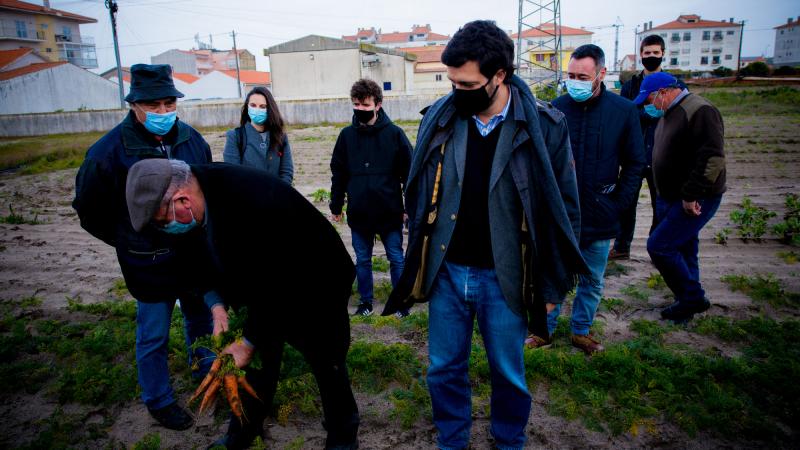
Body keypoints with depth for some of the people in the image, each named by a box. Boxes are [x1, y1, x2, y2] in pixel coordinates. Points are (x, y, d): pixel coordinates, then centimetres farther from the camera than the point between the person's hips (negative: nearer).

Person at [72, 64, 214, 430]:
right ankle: (158, 400, 31)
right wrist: (131, 245, 0)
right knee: (154, 336, 10)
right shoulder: (108, 151, -17)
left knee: (202, 318, 22)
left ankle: (205, 371, 46)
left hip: (195, 255, 5)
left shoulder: (192, 139, -3)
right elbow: (89, 210, -4)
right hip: (149, 265, -5)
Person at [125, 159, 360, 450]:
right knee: (259, 360, 16)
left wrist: (249, 341, -21)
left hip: (316, 290, -6)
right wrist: (217, 304, -11)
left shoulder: (254, 203, -39)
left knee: (327, 364, 10)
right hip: (265, 290, 7)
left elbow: (277, 286, -31)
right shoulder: (203, 189, -13)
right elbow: (207, 256, 3)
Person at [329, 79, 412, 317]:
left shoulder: (394, 133, -6)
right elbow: (338, 174, 8)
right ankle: (366, 301, 30)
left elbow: (409, 172, -3)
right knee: (362, 260, 14)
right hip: (358, 212, 3)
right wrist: (336, 206, 9)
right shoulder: (347, 135, 2)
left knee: (396, 259, 9)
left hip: (390, 212, -2)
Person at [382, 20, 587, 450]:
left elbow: (564, 207, -3)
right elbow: (418, 194, 8)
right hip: (446, 273, 3)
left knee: (508, 374, 16)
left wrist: (552, 283, -1)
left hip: (503, 277, -2)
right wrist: (418, 260, 9)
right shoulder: (439, 118, -2)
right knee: (444, 369, 16)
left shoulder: (545, 125, -10)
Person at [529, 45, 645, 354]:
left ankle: (581, 331, 34)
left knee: (592, 281, 15)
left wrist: (619, 203, -3)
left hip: (599, 217, 1)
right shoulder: (557, 108, -4)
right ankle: (545, 330, 28)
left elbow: (635, 163, 3)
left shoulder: (624, 111, -4)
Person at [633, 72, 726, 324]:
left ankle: (692, 298, 5)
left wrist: (691, 196, -25)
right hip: (670, 198, 9)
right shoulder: (669, 113, 13)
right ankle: (687, 303, 28)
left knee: (658, 246, -12)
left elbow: (713, 158, -25)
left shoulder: (700, 111, -18)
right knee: (682, 251, 15)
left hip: (694, 202, -9)